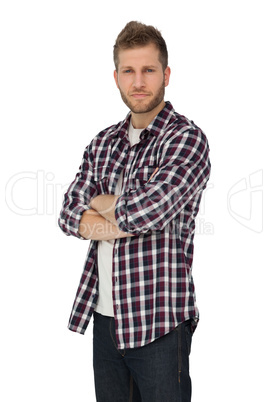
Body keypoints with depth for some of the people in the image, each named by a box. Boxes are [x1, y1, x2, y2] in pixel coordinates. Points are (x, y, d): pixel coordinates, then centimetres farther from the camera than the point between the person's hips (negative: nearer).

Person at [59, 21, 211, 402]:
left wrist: (100, 204, -4)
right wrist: (120, 223, -14)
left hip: (159, 319, -6)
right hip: (104, 313, 6)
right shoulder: (103, 142, 11)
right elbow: (69, 214, 3)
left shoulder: (186, 138, -11)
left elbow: (144, 210, -24)